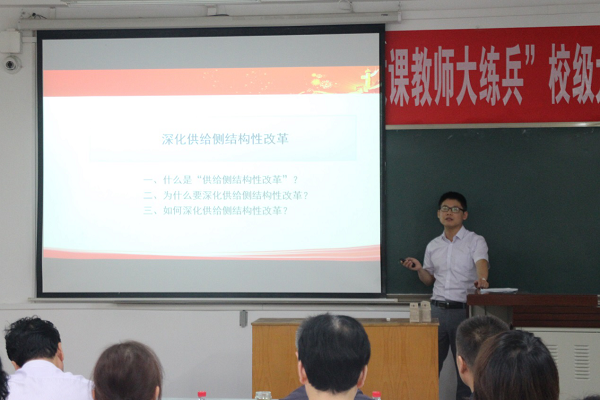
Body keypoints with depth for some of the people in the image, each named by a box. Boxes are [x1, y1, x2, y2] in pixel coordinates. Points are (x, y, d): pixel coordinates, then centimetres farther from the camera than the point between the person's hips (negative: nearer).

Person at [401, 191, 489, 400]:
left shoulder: (475, 241, 1)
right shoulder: (433, 246, 14)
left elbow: (482, 263, -18)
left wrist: (481, 279, -40)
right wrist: (419, 269, 0)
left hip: (463, 310, -4)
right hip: (437, 309, 4)